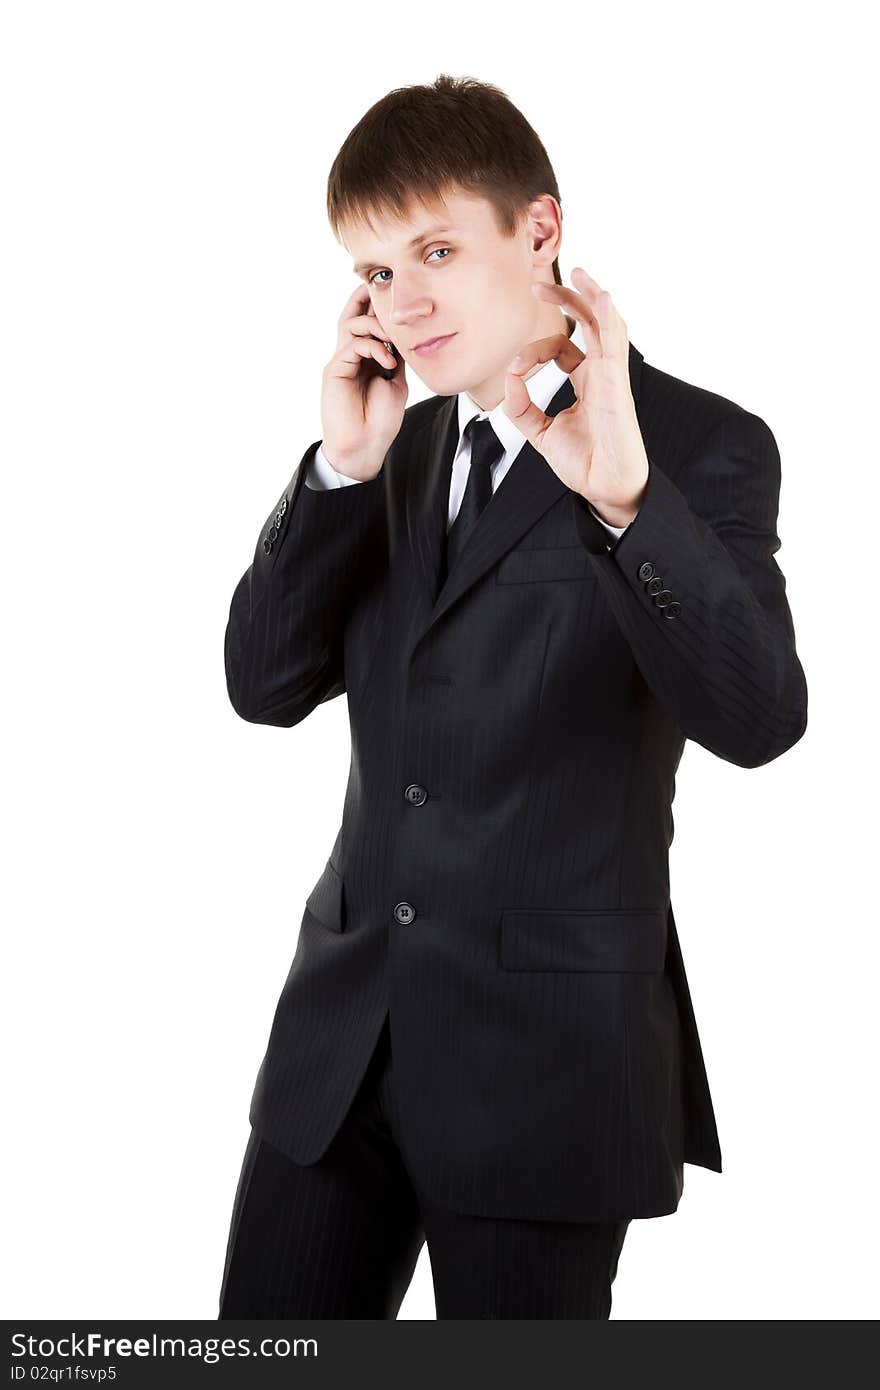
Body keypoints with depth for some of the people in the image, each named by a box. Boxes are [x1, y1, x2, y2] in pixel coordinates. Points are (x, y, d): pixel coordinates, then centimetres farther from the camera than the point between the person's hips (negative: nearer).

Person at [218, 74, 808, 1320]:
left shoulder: (699, 446, -7)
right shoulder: (398, 447, 11)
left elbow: (757, 718, -21)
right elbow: (266, 687, 3)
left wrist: (625, 492, -33)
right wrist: (344, 465, -9)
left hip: (547, 1058, -5)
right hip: (345, 1028, 6)